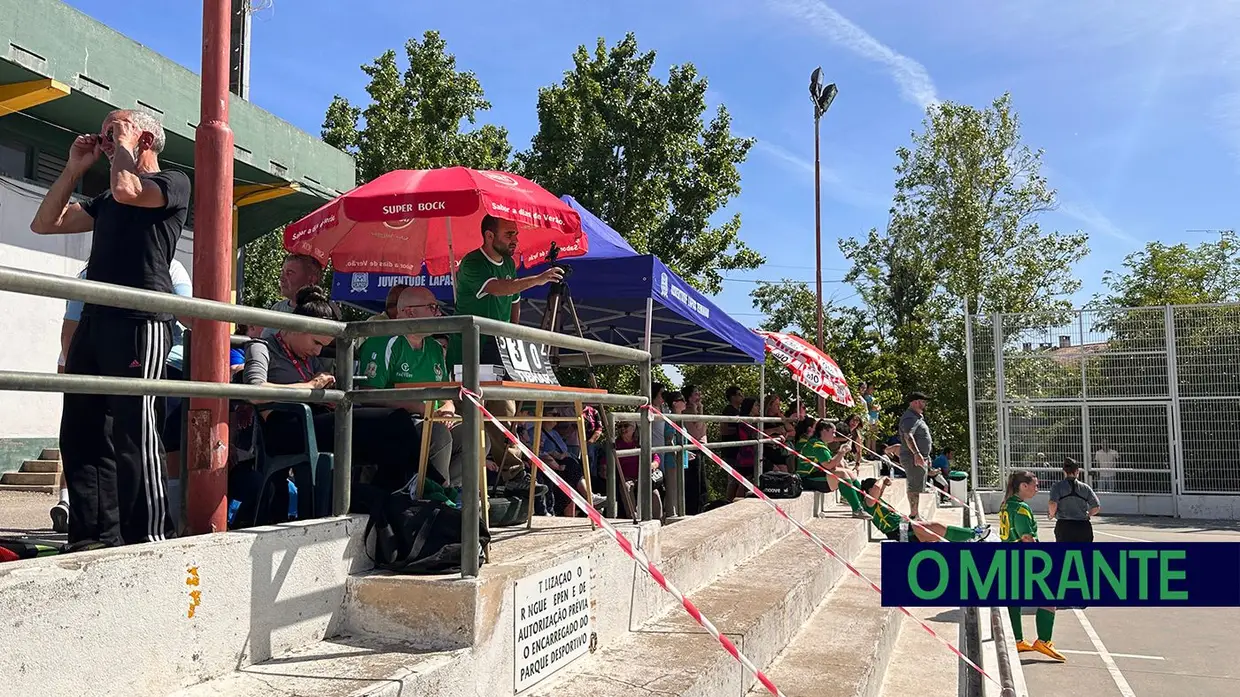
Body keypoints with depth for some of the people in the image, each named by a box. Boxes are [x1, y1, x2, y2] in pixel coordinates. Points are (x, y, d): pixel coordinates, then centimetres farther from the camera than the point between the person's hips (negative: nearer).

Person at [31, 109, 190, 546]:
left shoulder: (174, 183, 4)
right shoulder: (106, 200, 28)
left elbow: (127, 190, -17)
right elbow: (44, 223, 26)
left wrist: (124, 145, 1)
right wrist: (75, 167, 21)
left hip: (139, 322, -8)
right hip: (95, 319, 8)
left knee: (132, 432, -12)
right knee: (80, 432, 4)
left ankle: (150, 535, -8)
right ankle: (94, 536, 8)